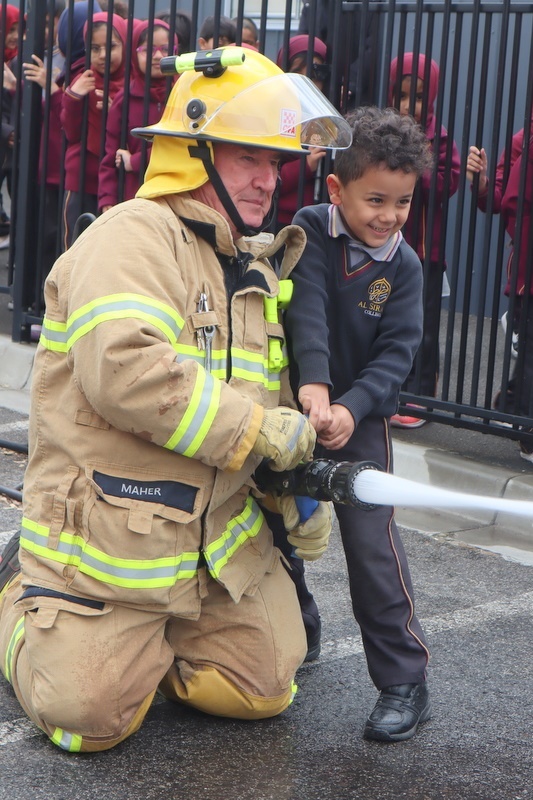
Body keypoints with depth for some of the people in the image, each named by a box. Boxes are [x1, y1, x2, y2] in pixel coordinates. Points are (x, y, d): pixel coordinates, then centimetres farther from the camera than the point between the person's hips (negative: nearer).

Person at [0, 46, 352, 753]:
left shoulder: (257, 275, 14)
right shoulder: (133, 236, -16)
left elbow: (274, 401, 21)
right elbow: (124, 369, -31)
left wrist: (297, 494, 3)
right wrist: (257, 430, -24)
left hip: (221, 542, 8)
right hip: (108, 546, -8)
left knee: (264, 689, 7)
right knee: (91, 720, -4)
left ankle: (141, 637, 29)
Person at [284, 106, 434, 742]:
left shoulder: (403, 265, -7)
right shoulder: (309, 230, -11)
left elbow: (396, 353, -13)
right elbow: (308, 309, -25)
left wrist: (350, 407, -29)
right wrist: (313, 385, -40)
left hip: (362, 420, -1)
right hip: (296, 407, 2)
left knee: (372, 544, -10)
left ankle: (405, 680, -2)